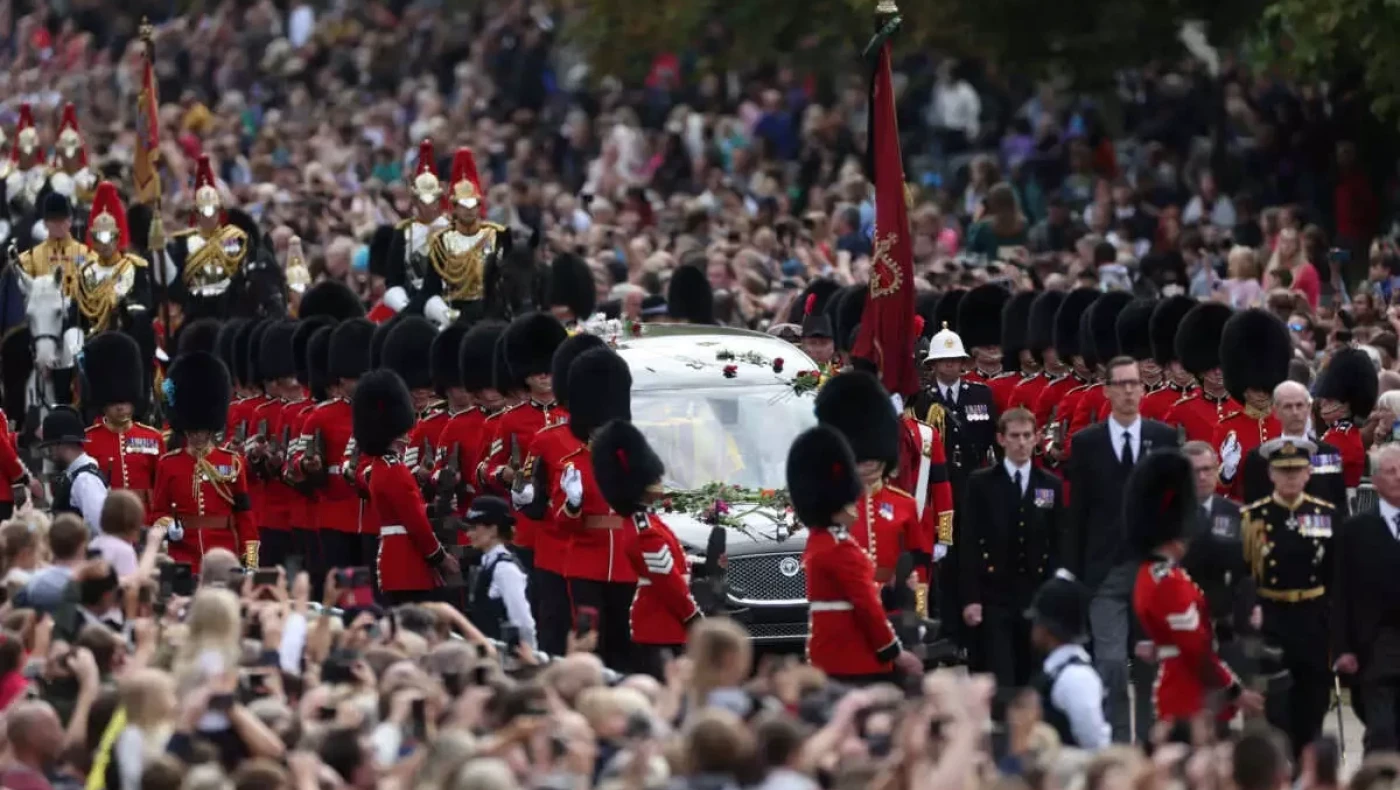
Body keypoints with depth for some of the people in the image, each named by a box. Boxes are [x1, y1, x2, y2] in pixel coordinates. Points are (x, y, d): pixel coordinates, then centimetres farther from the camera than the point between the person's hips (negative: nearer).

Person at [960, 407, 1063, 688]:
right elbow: (969, 544, -3)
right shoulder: (980, 484, 1)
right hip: (993, 598, -3)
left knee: (1030, 680, 6)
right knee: (997, 682, -8)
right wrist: (970, 598, -9)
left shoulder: (1051, 486, 9)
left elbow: (1059, 545, 9)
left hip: (1037, 599, 3)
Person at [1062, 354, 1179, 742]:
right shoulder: (1086, 443, 2)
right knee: (1111, 663, -7)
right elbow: (1076, 513, 2)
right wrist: (1072, 575, 0)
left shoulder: (1165, 438, 4)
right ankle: (1115, 746, -2)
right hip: (1106, 571, -1)